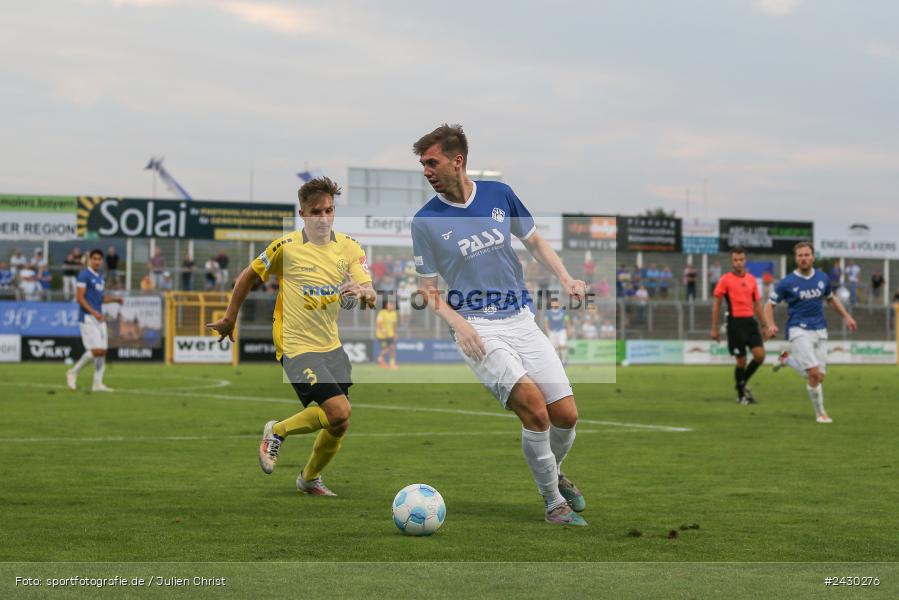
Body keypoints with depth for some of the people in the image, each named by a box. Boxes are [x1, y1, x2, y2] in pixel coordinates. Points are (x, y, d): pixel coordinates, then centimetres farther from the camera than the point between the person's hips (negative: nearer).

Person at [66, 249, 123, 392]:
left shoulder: (100, 278, 17)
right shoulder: (84, 275, -8)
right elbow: (80, 298, -15)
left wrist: (115, 299, 11)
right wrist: (93, 312, -23)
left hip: (99, 318, 8)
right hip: (87, 317, -8)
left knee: (102, 352, 2)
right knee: (96, 350, -14)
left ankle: (98, 383, 5)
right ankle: (73, 372, 2)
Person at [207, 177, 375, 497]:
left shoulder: (349, 247, 0)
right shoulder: (286, 247, -11)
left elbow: (371, 295, -9)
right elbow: (248, 276, 3)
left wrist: (363, 292, -32)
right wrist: (230, 319, 9)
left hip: (331, 345, 6)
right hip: (297, 346, -5)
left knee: (338, 427, 7)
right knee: (339, 413, -20)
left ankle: (310, 478, 33)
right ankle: (278, 431, 5)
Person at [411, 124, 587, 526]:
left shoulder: (499, 195, 3)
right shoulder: (425, 221, -4)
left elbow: (534, 241, 16)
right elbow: (427, 287, 2)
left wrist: (566, 279, 1)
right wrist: (457, 323, -14)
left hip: (521, 319, 4)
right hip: (477, 328, -4)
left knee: (566, 416, -2)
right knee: (533, 404, -24)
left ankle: (553, 474, 32)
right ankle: (554, 502, -8)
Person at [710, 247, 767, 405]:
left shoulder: (752, 279, 12)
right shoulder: (725, 279, -1)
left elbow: (757, 304, 17)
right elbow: (716, 304, 0)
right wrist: (714, 328, -4)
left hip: (750, 321, 4)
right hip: (735, 322, -4)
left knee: (760, 355, -8)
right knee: (741, 361, -2)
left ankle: (743, 384, 16)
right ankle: (741, 395, 16)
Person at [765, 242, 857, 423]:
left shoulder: (823, 278, 5)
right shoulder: (787, 282, -7)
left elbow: (831, 298, 24)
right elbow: (770, 304, -1)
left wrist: (847, 317, 16)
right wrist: (770, 325, -18)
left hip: (820, 331, 5)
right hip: (799, 331, -5)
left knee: (819, 377, 1)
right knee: (814, 373, -17)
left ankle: (788, 358, 25)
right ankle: (820, 413, 1)